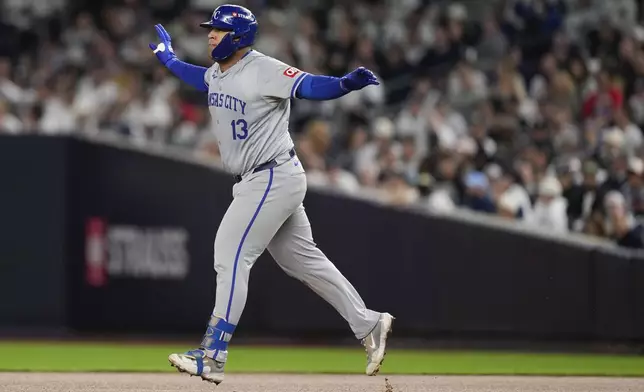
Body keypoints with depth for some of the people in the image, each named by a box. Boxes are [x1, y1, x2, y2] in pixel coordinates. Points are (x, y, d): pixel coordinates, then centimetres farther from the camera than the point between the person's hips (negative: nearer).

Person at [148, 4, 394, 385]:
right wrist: (169, 58, 40)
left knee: (231, 256, -12)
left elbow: (309, 86, -28)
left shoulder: (263, 70, -16)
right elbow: (200, 77, 35)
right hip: (256, 181, 9)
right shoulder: (217, 73, 10)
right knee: (303, 259, 14)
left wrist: (346, 83, -45)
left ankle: (212, 358, -13)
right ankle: (368, 325, 21)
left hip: (274, 178, -9)